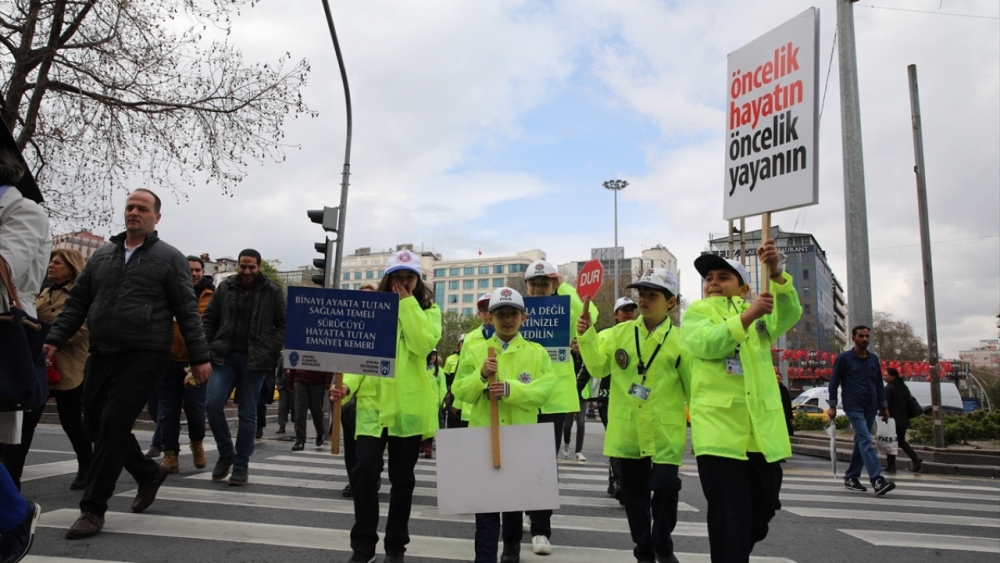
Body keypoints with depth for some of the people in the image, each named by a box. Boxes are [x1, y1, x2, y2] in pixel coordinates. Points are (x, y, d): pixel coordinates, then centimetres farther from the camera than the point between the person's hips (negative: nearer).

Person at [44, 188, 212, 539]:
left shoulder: (169, 258, 0)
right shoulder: (102, 256, 15)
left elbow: (187, 311, -3)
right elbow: (77, 303, 17)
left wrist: (199, 357, -7)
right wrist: (55, 340, 4)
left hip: (143, 356, -6)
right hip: (101, 355, 6)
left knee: (113, 425, -8)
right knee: (95, 424, 10)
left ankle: (93, 508, 3)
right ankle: (149, 473, 30)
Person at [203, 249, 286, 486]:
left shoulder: (273, 291, 1)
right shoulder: (225, 287, 7)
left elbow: (282, 324, 1)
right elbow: (209, 319, 10)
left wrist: (272, 351, -10)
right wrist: (207, 348, 1)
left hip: (255, 359, -2)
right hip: (224, 355, 2)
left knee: (247, 413, 3)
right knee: (213, 404, -9)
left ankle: (241, 465, 14)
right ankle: (226, 453, 14)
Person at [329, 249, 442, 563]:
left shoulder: (428, 310, 5)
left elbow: (423, 345, -15)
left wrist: (407, 302, -11)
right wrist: (348, 385, -15)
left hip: (409, 406, -1)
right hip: (373, 402, 1)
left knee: (402, 477, 8)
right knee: (365, 470, -10)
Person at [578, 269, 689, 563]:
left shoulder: (680, 340, -4)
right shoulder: (620, 332, 3)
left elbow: (693, 386, -1)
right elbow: (598, 366, 4)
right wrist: (587, 336, -8)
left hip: (664, 430, -2)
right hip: (627, 429, 3)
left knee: (665, 485, -8)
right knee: (634, 493, 11)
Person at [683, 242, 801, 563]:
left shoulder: (761, 315, 17)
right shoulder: (696, 313, 8)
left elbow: (790, 314, -5)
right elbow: (706, 344, -14)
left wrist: (775, 272, -22)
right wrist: (748, 316, -27)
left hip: (764, 430, 4)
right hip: (719, 429, -4)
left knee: (762, 512, 14)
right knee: (730, 518, -7)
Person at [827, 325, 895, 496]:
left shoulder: (874, 359, 12)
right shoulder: (844, 358, -4)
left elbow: (879, 384, 18)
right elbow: (834, 382, -3)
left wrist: (884, 406, 15)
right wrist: (832, 406, -7)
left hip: (871, 407, 6)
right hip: (854, 407, -6)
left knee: (860, 442, 10)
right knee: (866, 441, -17)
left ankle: (851, 478, 19)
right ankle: (877, 480, -25)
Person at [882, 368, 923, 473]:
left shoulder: (888, 388, -14)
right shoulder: (904, 387, 12)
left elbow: (885, 404, -19)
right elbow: (909, 403, 16)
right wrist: (906, 417, 20)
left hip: (893, 419, -8)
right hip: (903, 420, 8)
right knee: (901, 441, 19)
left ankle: (891, 466, 3)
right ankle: (916, 459, 5)